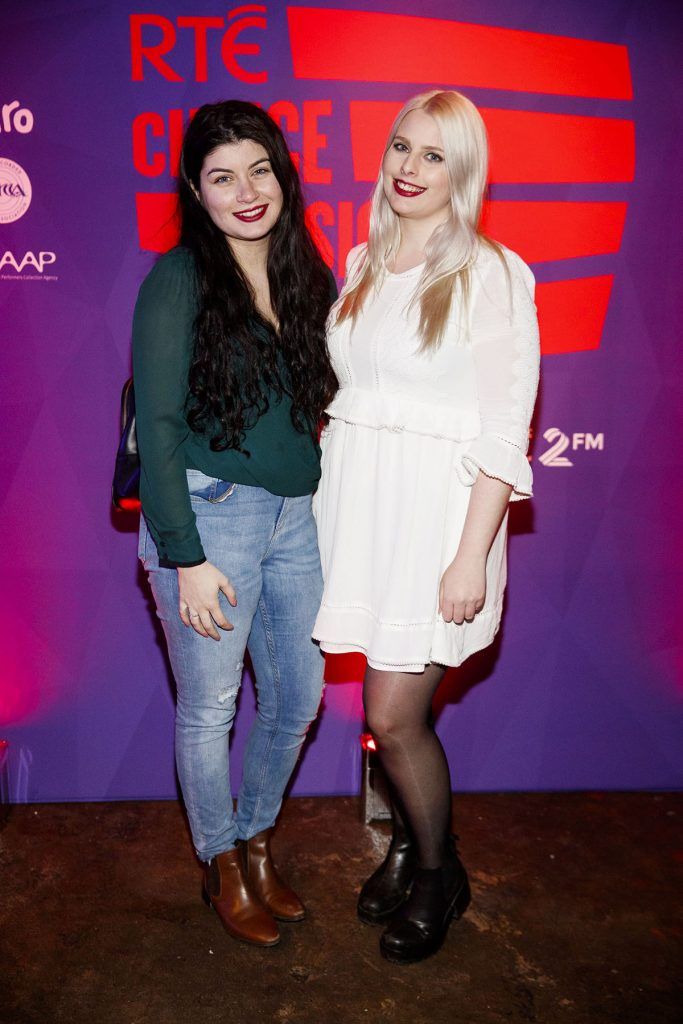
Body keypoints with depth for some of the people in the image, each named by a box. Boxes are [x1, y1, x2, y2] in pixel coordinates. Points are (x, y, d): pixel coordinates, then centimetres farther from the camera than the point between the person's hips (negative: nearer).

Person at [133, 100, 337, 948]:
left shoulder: (309, 274, 9)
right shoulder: (178, 280, -8)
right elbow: (157, 425, -11)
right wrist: (185, 558, -14)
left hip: (298, 518, 6)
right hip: (210, 516, -5)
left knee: (299, 696, 14)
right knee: (209, 708, 9)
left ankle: (258, 838, 40)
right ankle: (222, 866, 35)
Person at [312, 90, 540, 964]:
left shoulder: (490, 274, -7)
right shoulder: (363, 263, 12)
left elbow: (504, 428, -11)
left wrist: (471, 556, -16)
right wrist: (328, 498, 10)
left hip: (435, 508, -5)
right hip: (356, 500, 5)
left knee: (392, 717, -2)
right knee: (391, 704, 12)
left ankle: (439, 876, 26)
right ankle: (410, 841, 39)